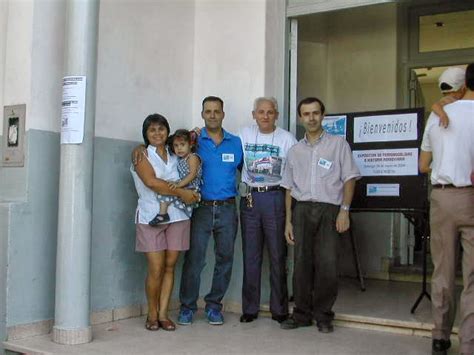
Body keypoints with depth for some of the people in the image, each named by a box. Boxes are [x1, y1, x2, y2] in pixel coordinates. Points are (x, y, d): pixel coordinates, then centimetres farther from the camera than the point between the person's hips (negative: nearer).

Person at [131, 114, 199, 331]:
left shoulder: (174, 156, 17)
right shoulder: (142, 155, 2)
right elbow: (151, 182, -12)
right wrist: (181, 193, -13)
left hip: (177, 216, 4)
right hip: (151, 216, -4)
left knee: (170, 266, 3)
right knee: (156, 268, -6)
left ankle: (163, 314, 11)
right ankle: (152, 314, 10)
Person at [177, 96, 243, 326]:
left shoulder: (236, 143, 10)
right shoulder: (194, 141, 3)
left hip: (227, 209, 3)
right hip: (201, 207, -2)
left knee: (225, 258, 7)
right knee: (194, 259, -4)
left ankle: (214, 305, 20)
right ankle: (187, 306, 9)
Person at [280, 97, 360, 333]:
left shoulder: (338, 144, 8)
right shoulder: (295, 151, 17)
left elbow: (349, 179, 3)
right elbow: (289, 188, 16)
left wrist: (344, 210, -7)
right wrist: (288, 221, 10)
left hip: (329, 209, -3)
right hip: (302, 209, 3)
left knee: (327, 265, -9)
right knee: (302, 263, 3)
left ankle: (323, 315, 7)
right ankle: (302, 313, 15)